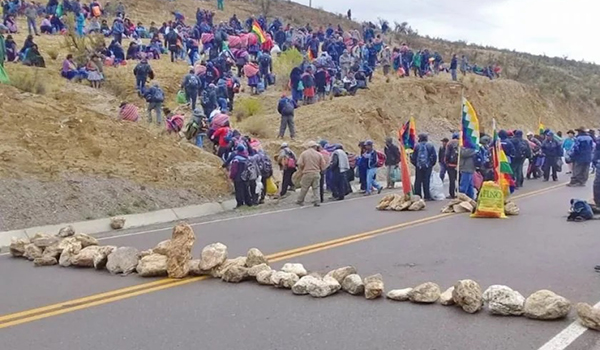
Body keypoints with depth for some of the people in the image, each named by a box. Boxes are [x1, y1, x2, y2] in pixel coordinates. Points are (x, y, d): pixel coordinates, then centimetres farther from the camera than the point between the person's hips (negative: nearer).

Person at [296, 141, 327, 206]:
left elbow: (300, 164, -7)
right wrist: (320, 170, 21)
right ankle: (316, 201, 2)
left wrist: (301, 171, 8)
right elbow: (323, 165, 3)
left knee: (304, 188, 8)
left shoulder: (303, 154, -1)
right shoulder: (319, 154, 2)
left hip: (307, 174, -1)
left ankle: (300, 201, 18)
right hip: (316, 174, 1)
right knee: (316, 188, 8)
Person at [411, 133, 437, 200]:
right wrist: (431, 164, 12)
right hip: (428, 166, 0)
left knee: (418, 181, 6)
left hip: (418, 166, 0)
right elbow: (434, 156, -1)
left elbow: (413, 157, 1)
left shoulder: (416, 146, -1)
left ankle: (417, 196, 7)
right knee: (426, 181, 2)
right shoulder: (430, 146, -1)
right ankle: (427, 196, 2)